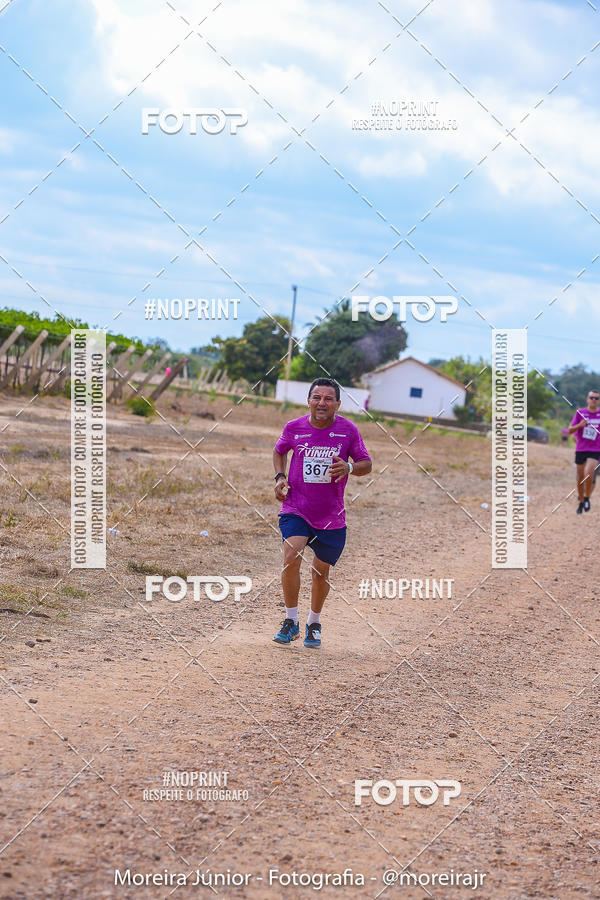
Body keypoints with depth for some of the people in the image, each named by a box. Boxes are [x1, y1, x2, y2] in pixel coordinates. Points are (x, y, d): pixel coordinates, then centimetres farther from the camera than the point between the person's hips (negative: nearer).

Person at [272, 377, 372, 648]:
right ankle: (291, 621, -8)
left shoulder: (348, 430, -5)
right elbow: (279, 451, 18)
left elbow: (366, 464, 3)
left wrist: (349, 468, -18)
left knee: (321, 572, 9)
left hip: (331, 516, 1)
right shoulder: (294, 428, -3)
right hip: (296, 509, -1)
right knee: (291, 557, -23)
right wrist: (280, 477, 2)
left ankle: (314, 623, 35)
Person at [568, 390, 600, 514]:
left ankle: (587, 498, -1)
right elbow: (570, 430, -1)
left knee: (588, 474, -22)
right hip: (580, 450, 1)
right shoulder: (580, 413, 0)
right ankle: (581, 502, 26)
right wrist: (579, 425, -19)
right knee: (580, 479, 8)